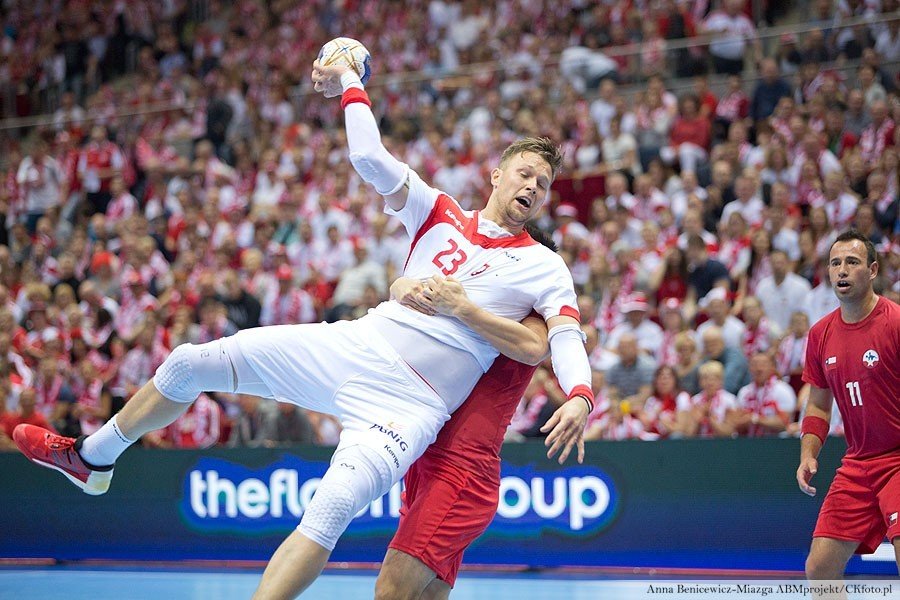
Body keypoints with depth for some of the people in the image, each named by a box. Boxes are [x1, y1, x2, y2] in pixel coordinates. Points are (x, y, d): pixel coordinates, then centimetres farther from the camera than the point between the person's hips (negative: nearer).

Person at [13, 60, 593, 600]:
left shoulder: (544, 267, 1)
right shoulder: (438, 212, 10)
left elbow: (567, 337, -13)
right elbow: (370, 157, 3)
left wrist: (579, 397, -31)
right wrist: (350, 85, 7)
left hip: (409, 405, -4)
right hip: (353, 347, 5)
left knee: (332, 509, -29)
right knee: (190, 363, 6)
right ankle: (92, 458, 28)